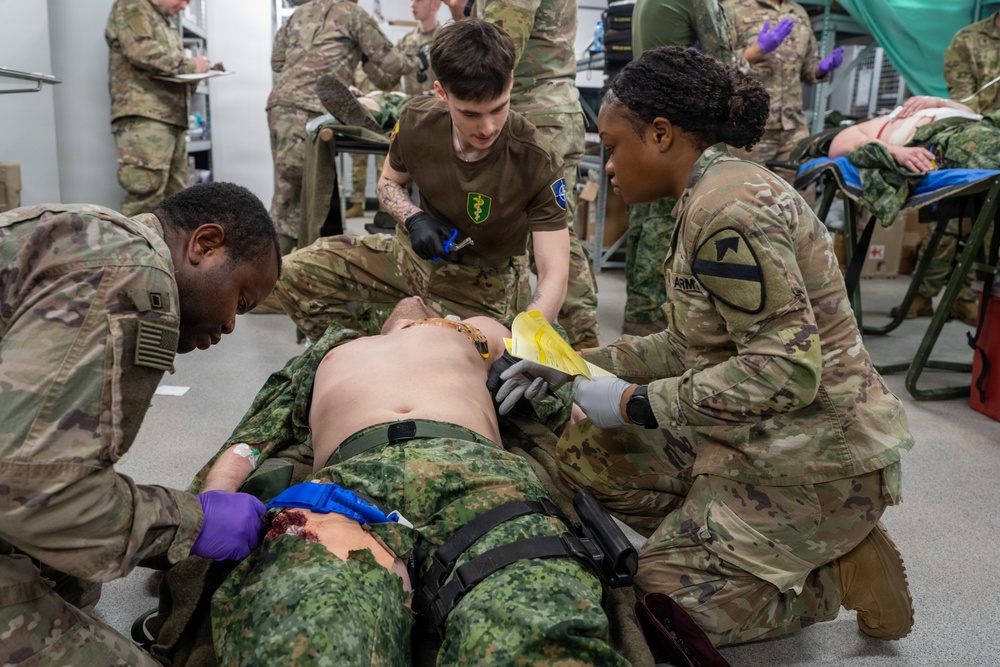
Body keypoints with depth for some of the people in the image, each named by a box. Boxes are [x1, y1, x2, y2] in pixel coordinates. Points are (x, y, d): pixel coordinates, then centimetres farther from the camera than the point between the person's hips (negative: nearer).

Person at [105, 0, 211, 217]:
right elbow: (142, 52, -14)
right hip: (142, 117, -9)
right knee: (146, 194, -18)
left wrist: (192, 75, 10)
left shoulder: (166, 24, 30)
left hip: (172, 118, 9)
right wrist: (189, 65, -5)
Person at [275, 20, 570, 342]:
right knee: (292, 273, -9)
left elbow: (554, 273, -27)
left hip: (483, 285, -3)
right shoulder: (417, 121, -15)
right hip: (420, 253, 4)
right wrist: (413, 219, -17)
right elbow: (389, 182, 7)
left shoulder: (538, 164, -27)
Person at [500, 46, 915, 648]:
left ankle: (841, 571, 8)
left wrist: (638, 403, -22)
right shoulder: (712, 196, 7)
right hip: (759, 435, 10)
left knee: (662, 598, -4)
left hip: (814, 457, -10)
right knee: (586, 452, 5)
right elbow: (692, 345, 9)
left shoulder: (728, 209, -24)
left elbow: (788, 368, -28)